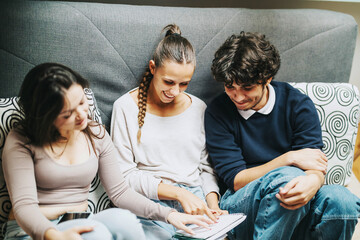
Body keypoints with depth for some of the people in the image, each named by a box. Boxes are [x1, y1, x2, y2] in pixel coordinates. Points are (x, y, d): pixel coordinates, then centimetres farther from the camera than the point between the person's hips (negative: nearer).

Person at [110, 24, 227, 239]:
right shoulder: (126, 107, 1)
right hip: (149, 202, -2)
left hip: (195, 200, 2)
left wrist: (212, 204, -3)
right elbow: (125, 174, -3)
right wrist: (178, 193, -13)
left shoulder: (198, 108, 12)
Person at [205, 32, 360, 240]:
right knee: (287, 175, -34)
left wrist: (313, 181, -32)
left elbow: (315, 164, -6)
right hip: (239, 205, -2)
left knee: (342, 200, -30)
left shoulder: (299, 104, 1)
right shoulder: (217, 112, -2)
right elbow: (235, 180, -6)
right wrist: (289, 159, -17)